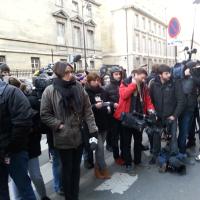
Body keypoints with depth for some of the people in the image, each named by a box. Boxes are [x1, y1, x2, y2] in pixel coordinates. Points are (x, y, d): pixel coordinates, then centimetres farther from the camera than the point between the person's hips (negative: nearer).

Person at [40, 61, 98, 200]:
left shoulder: (78, 87, -2)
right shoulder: (50, 91, -10)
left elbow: (88, 110, -1)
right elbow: (44, 115, -5)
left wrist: (93, 129, -5)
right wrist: (59, 125, -13)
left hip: (79, 135, 3)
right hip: (63, 138, -3)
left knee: (76, 167, 19)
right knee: (67, 168, 13)